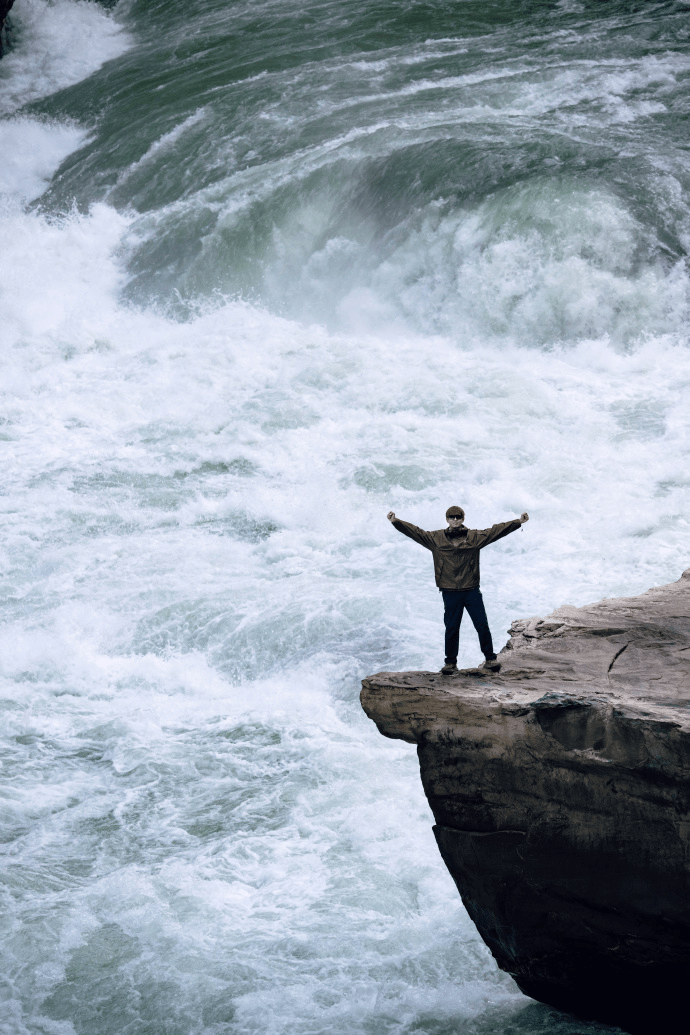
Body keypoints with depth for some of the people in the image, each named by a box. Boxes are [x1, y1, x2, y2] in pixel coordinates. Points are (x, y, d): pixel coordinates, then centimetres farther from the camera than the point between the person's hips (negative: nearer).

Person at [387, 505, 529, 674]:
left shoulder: (475, 537, 4)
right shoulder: (436, 539, 4)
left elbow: (497, 530, 2)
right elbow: (415, 532, 2)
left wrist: (518, 522, -5)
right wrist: (395, 521, -9)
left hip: (472, 590, 0)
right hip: (450, 593, 0)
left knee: (482, 626, -1)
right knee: (451, 629, 3)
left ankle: (490, 659, 10)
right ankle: (450, 663, 14)